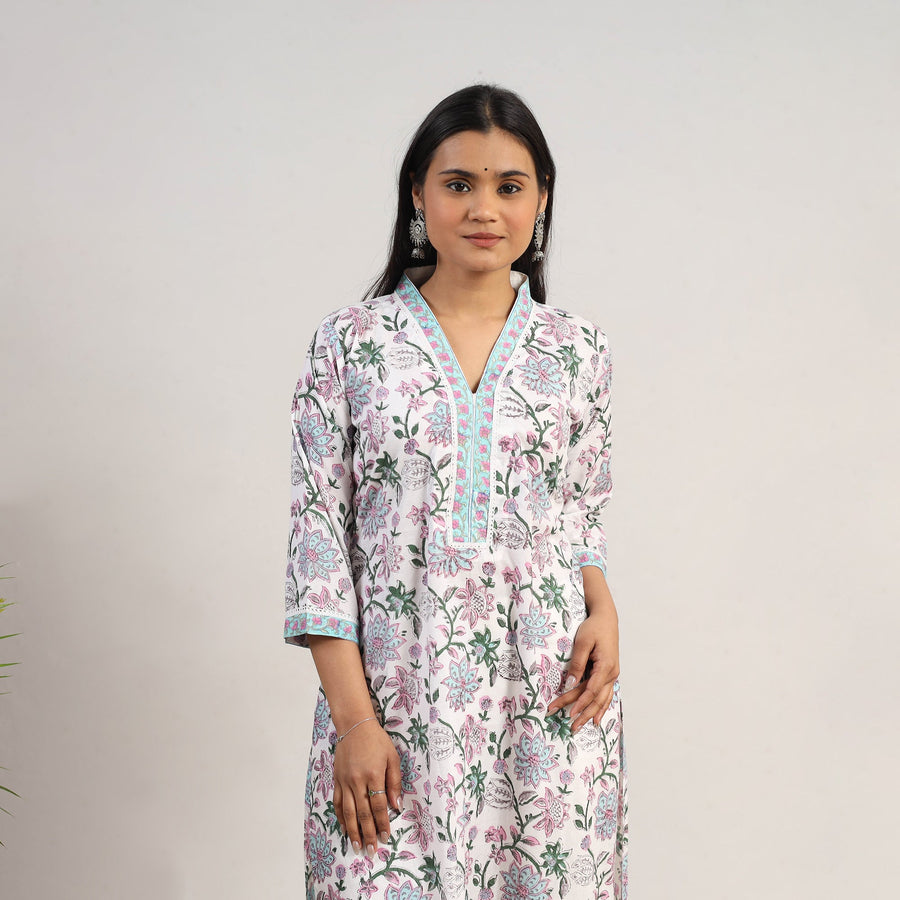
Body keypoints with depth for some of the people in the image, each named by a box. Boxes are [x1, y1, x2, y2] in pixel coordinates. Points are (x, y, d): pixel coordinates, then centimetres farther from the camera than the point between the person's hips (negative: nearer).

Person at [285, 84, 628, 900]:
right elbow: (320, 535, -3)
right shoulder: (350, 345, -1)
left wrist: (603, 610, -6)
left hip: (551, 693, 2)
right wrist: (354, 717, -9)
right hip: (394, 688, -2)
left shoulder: (576, 350, 6)